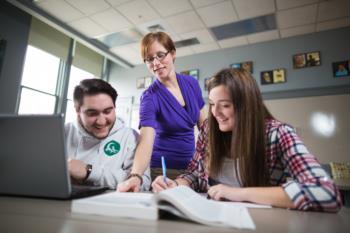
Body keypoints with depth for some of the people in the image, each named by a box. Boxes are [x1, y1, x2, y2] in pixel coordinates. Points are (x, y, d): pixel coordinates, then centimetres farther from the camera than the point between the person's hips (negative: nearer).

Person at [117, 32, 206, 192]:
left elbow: (204, 123, 7)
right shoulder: (150, 97, -17)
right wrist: (135, 176, -47)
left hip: (193, 165, 5)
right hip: (164, 169, -4)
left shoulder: (192, 83, -3)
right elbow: (146, 140, -31)